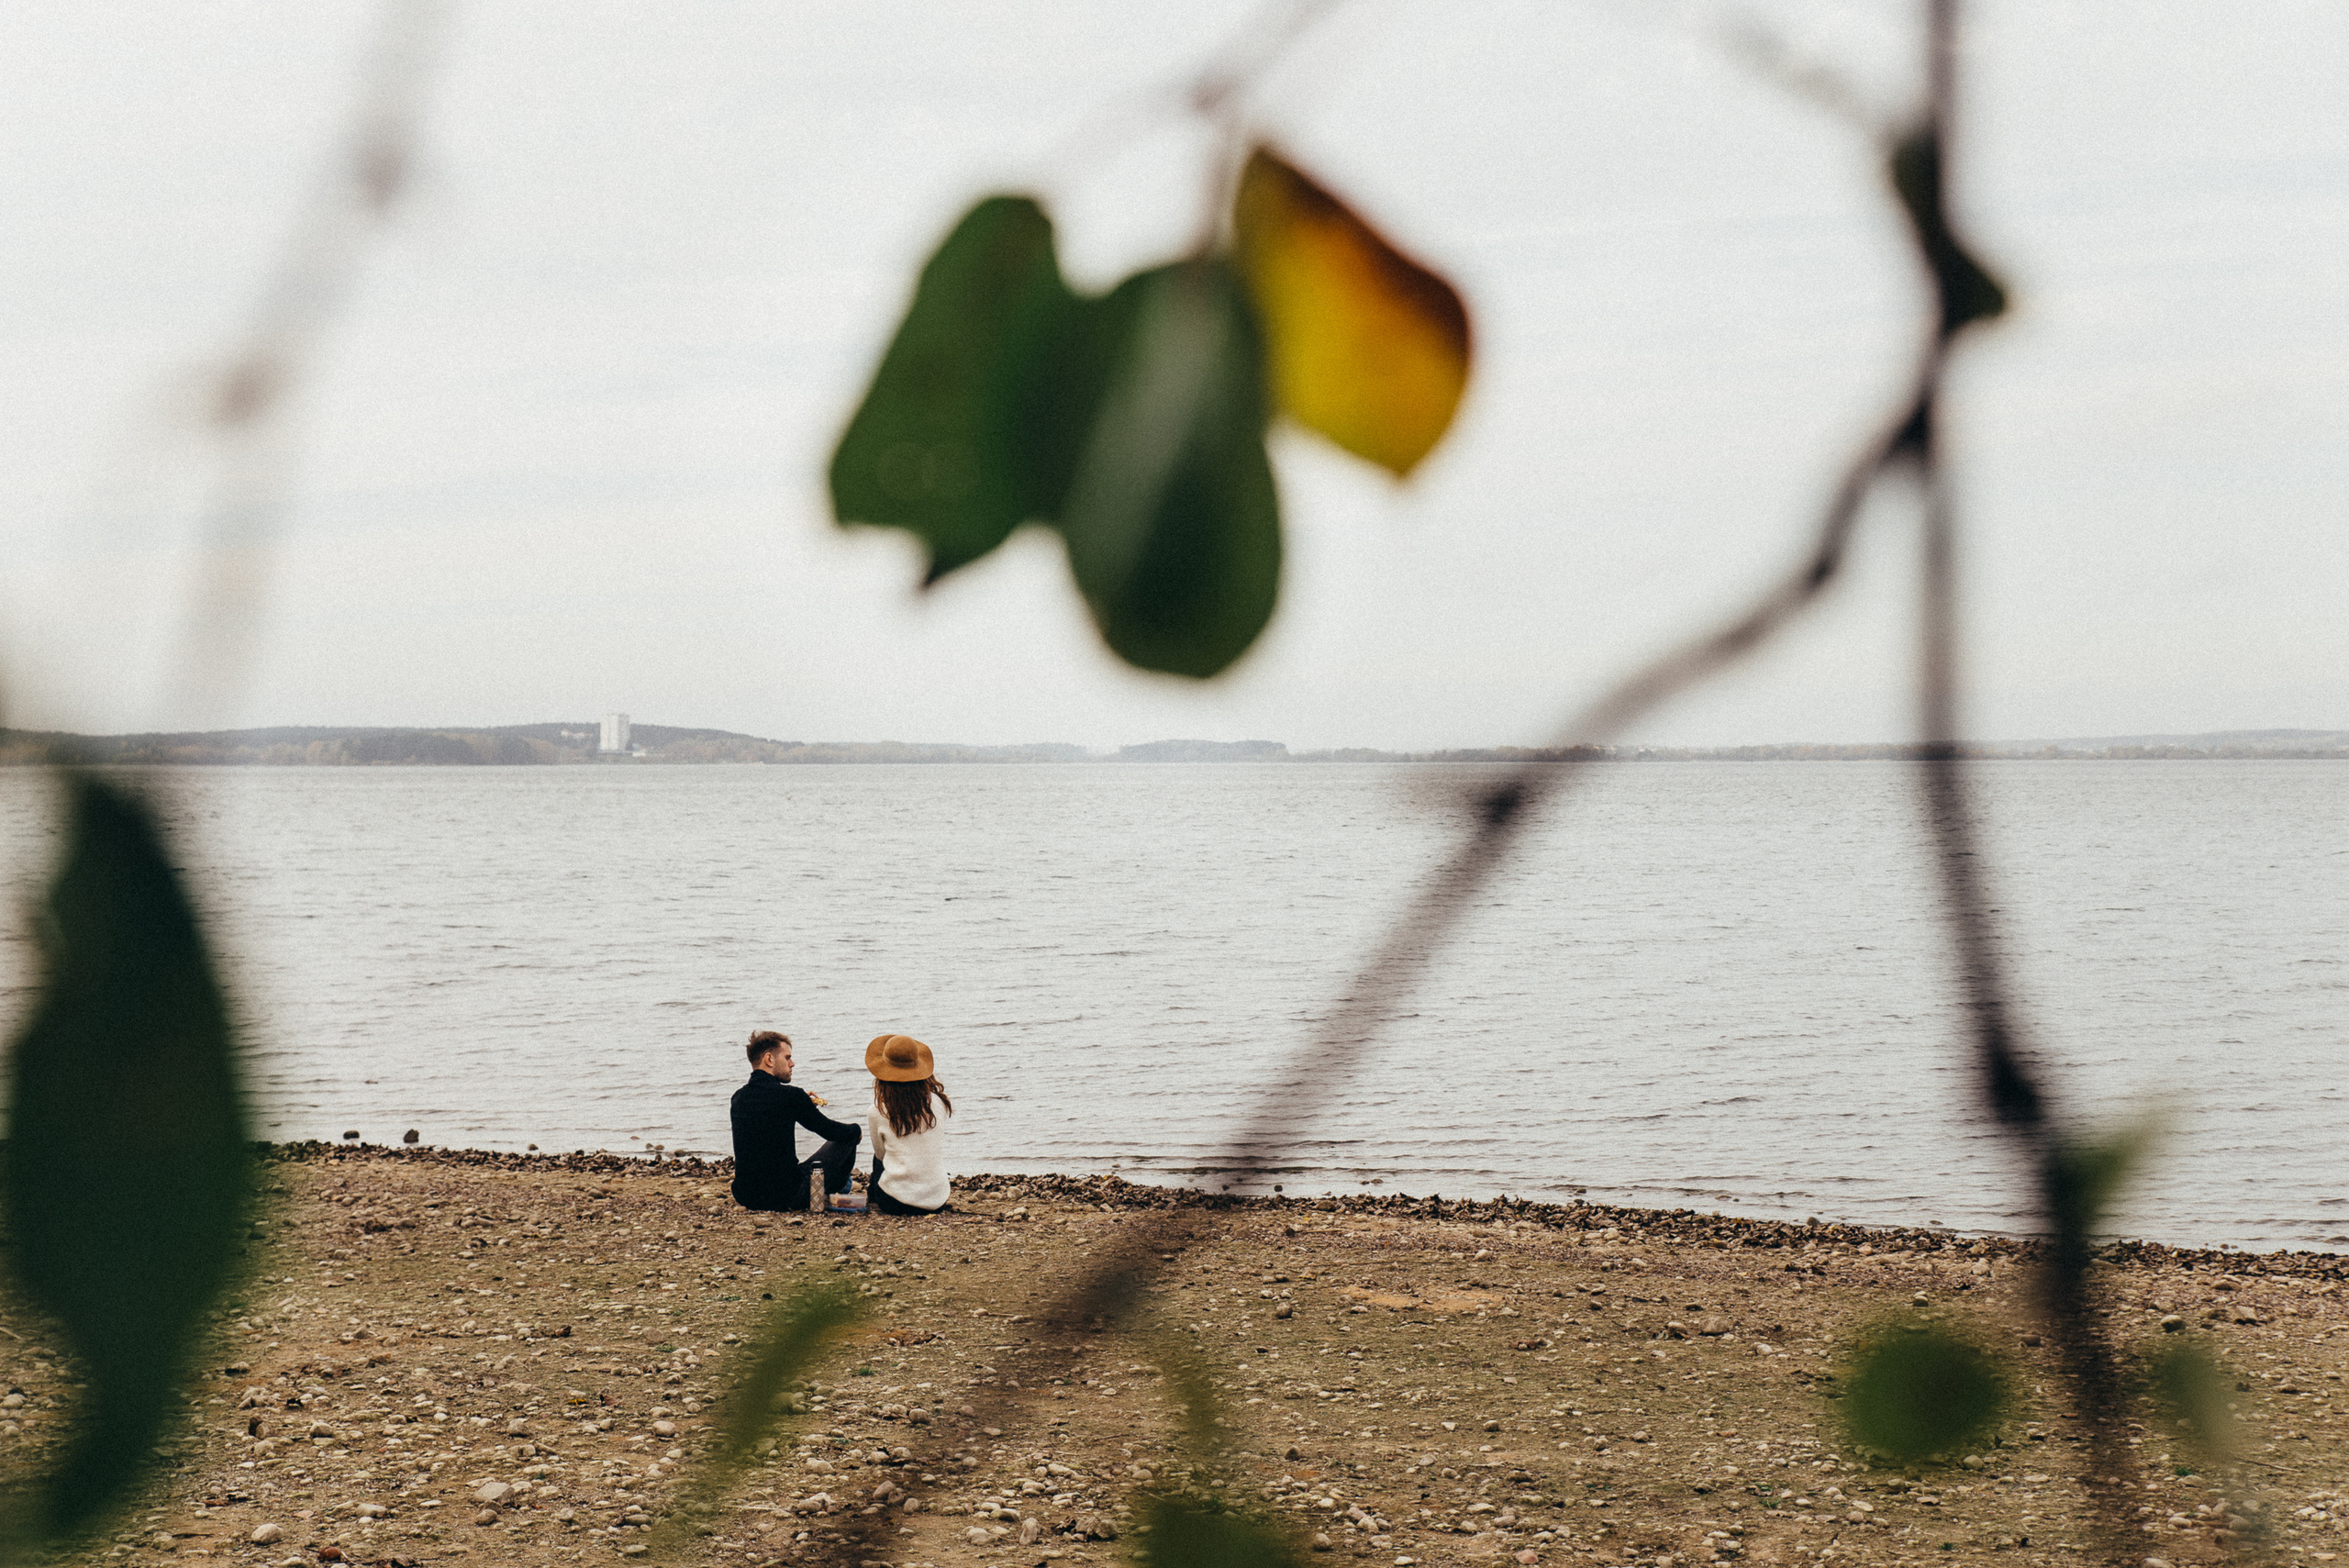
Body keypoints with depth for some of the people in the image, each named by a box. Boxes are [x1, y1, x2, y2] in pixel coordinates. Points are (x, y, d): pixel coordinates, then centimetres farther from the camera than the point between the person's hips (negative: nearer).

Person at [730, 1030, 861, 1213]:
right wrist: (856, 1129, 19)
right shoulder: (790, 1095, -15)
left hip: (744, 1197, 6)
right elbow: (830, 1130, -2)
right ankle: (836, 1189, 42)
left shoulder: (739, 1097, 3)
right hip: (785, 1197, -6)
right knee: (847, 1138, 15)